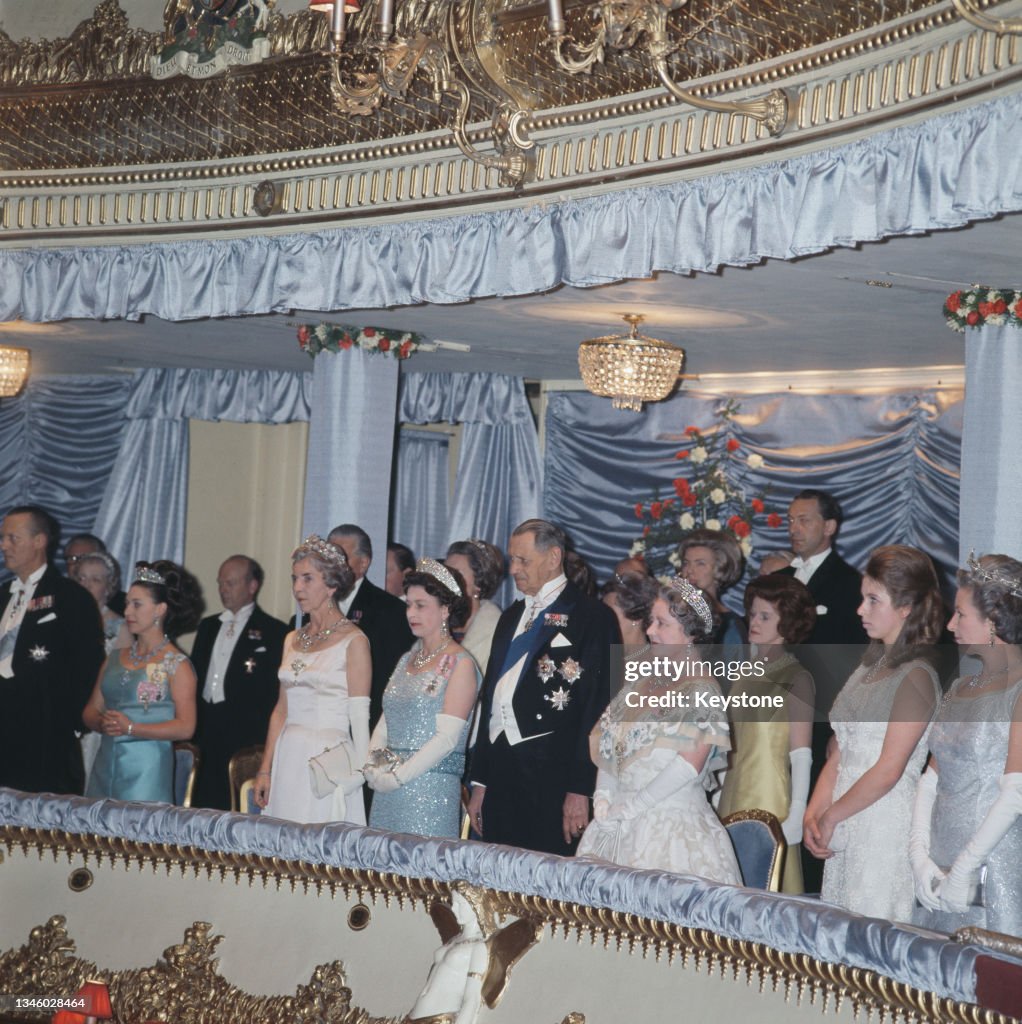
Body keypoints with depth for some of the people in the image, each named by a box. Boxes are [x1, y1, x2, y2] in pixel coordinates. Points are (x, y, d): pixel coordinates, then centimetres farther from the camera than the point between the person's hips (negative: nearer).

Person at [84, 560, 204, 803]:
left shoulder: (176, 664, -2)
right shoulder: (115, 659, 16)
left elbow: (185, 727, -10)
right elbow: (91, 710, 16)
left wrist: (131, 728, -16)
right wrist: (103, 723, -7)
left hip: (146, 771, -5)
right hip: (105, 765, 5)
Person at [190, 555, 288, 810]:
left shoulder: (274, 632, -1)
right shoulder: (208, 626, 20)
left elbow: (275, 693, -5)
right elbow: (195, 678, 21)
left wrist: (264, 748, -12)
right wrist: (191, 731, 10)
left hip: (244, 737, -6)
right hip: (204, 736, 6)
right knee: (202, 807, 3)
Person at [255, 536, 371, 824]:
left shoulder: (353, 640, -5)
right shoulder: (293, 640, 14)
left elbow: (359, 717, -9)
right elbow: (282, 710, 16)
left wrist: (360, 773, -15)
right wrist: (265, 769, 11)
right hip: (288, 760, 6)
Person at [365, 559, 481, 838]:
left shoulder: (460, 664, -6)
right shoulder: (407, 660, 16)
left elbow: (447, 737, -14)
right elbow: (385, 723, 15)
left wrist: (398, 776, -14)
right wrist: (373, 768, -1)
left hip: (431, 791, -7)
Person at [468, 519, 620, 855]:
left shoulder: (593, 616, -3)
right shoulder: (512, 616, 19)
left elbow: (597, 706, -9)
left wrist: (580, 789, -14)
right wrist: (480, 782, 18)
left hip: (553, 778, -6)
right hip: (500, 774, 7)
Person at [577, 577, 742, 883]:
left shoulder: (701, 690, -6)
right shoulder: (642, 686, 16)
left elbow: (690, 764, -16)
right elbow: (608, 748, 14)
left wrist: (630, 807, -14)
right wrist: (604, 800, -2)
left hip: (674, 827, -6)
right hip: (618, 829, 6)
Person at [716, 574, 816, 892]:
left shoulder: (795, 678, -5)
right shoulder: (745, 673, 13)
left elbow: (801, 756, -10)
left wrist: (796, 815, -16)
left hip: (771, 804, -6)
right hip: (734, 800, 6)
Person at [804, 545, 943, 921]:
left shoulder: (915, 677, -13)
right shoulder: (871, 663, 13)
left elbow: (888, 771, -17)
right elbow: (840, 755, 10)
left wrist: (830, 816, -7)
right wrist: (813, 813, -3)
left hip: (885, 823, -8)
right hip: (848, 821, 8)